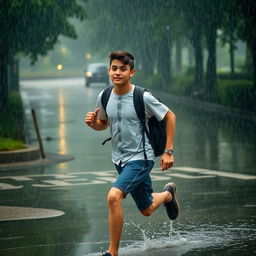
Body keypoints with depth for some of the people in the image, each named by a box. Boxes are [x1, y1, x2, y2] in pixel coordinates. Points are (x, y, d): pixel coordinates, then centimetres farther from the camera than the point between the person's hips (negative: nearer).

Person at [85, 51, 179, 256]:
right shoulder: (104, 97, -1)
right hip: (120, 159, 6)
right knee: (147, 210, 20)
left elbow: (170, 117, -5)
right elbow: (103, 124, 16)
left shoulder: (142, 98, -17)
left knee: (114, 196, -27)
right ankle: (168, 193, 56)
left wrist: (168, 152, -8)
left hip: (141, 158, -6)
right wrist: (93, 123, -8)